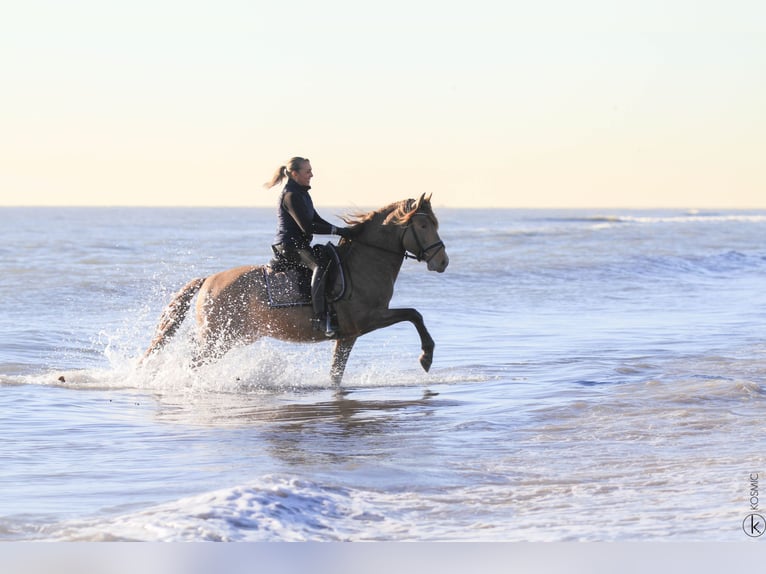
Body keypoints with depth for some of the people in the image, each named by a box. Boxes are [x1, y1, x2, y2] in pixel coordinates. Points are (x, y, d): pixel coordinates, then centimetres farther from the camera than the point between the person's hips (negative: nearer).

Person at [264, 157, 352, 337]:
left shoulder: (302, 194, 18)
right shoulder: (291, 196, -14)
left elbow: (316, 220, 21)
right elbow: (306, 227, -20)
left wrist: (341, 231, 8)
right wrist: (336, 231, -20)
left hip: (300, 245, 11)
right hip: (289, 246, -11)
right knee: (319, 267, -33)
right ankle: (320, 317, -41)